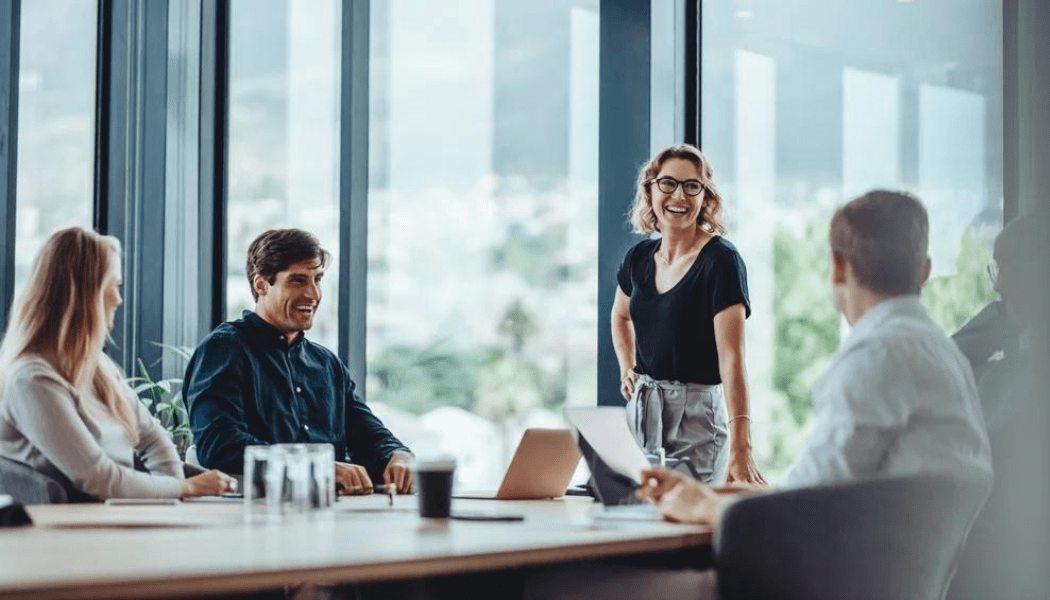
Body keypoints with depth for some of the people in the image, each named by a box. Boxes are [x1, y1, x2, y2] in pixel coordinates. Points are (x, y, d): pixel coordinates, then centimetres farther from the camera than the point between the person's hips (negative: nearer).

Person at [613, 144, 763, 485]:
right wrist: (627, 370, 11)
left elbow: (732, 357, -23)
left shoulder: (720, 260, -13)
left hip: (696, 415, -6)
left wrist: (740, 448, -33)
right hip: (641, 412, 6)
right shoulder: (640, 258, 6)